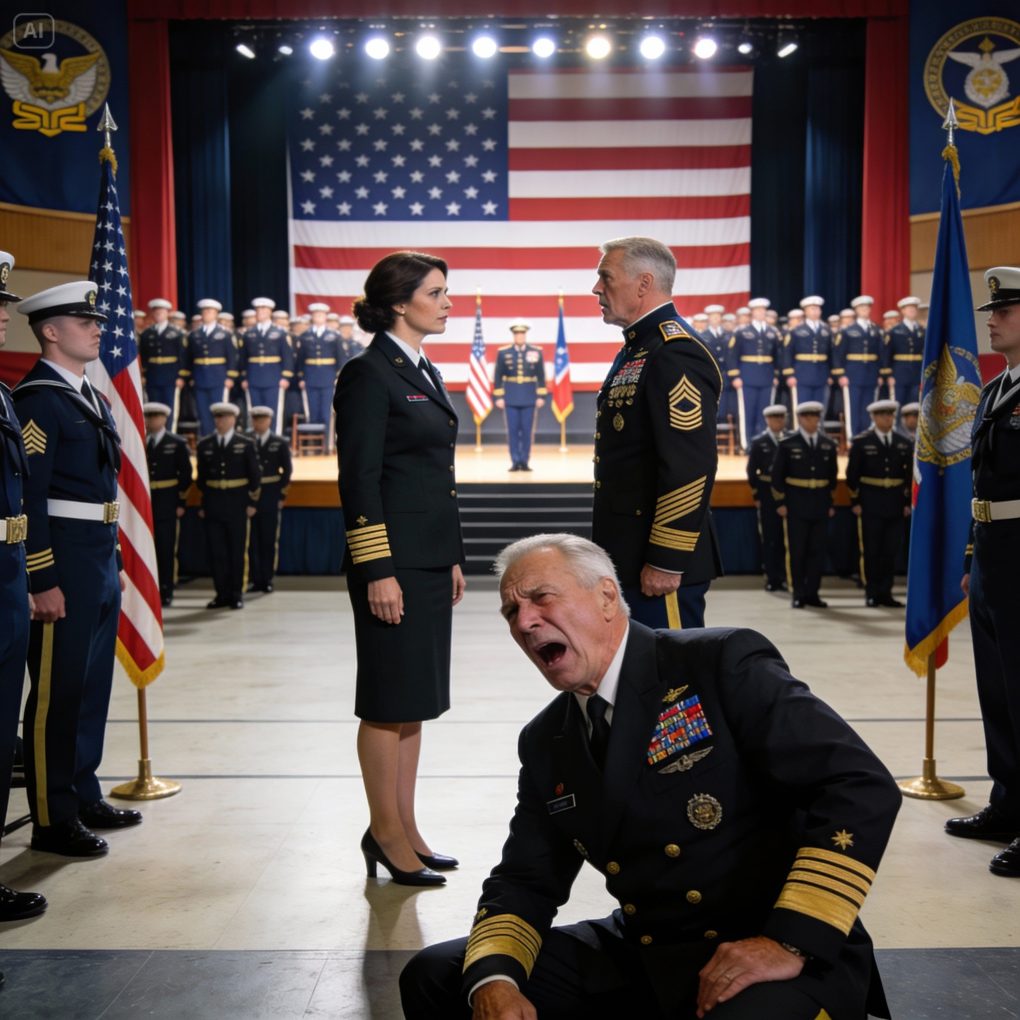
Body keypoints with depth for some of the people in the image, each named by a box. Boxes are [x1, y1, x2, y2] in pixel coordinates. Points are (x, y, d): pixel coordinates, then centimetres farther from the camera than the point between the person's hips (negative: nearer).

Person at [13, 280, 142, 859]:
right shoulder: (38, 399, -12)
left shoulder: (90, 397, 16)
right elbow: (27, 496, -18)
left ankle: (84, 796, 28)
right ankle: (52, 819, 8)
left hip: (101, 559, 9)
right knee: (57, 692, -1)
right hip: (64, 560, -9)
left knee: (93, 684, 16)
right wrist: (43, 581, -20)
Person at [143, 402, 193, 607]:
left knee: (166, 548, 2)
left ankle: (165, 592, 8)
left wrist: (181, 502, -5)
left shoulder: (178, 443, 4)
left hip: (166, 503, -2)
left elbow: (185, 474, 2)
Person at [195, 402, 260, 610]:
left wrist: (252, 502, -4)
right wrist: (201, 505, 7)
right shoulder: (204, 445, 9)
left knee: (238, 551, 2)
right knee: (216, 551, 2)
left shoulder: (246, 444, 3)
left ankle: (236, 594, 10)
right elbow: (201, 477, 11)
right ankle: (222, 594, 9)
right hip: (213, 505, 2)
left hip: (238, 505, -2)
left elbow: (254, 476, 3)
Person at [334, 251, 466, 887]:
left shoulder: (425, 373, 16)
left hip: (431, 559, 9)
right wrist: (378, 571, -19)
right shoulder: (369, 374, -11)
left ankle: (405, 827, 23)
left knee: (416, 698, 13)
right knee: (390, 699, 1)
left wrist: (453, 558, 17)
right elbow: (359, 478, -16)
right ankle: (386, 833, 13)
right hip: (395, 561, -9)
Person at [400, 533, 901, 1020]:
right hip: (642, 960, 6)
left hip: (786, 961, -6)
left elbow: (862, 788, -18)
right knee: (435, 976, -2)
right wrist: (494, 979, -12)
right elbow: (525, 882, 9)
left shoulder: (723, 664, -12)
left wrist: (791, 943, -24)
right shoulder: (545, 743, 8)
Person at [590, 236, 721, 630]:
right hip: (627, 554, 10)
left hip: (660, 562, -10)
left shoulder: (676, 354, -16)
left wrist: (666, 562, -22)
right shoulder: (636, 350, 16)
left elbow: (692, 468, -23)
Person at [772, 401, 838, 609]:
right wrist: (780, 503, -5)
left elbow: (832, 476, 14)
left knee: (817, 551, 4)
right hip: (796, 506, -3)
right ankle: (798, 594, 7)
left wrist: (831, 504, 10)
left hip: (820, 506, 3)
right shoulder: (787, 444, 0)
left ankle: (812, 593, 11)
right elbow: (777, 475, 0)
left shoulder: (828, 445, 9)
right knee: (796, 551, 0)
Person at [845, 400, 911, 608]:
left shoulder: (904, 444, 10)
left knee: (891, 551, 4)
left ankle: (885, 593, 11)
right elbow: (852, 474, 0)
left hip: (895, 505, 3)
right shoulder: (861, 442, 0)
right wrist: (855, 502, -6)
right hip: (870, 504, -3)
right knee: (871, 550, 1)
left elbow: (909, 475, 12)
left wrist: (908, 502, 6)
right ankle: (872, 593, 9)